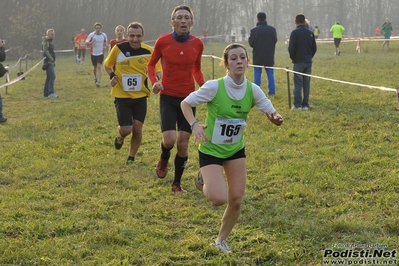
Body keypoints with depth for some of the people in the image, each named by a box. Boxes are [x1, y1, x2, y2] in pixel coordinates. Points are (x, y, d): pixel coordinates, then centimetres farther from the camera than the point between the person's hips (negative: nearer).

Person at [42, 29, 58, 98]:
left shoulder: (50, 41, 19)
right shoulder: (46, 42, -11)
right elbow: (45, 51, -23)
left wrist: (53, 60, 15)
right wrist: (51, 59, -23)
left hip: (51, 62, 10)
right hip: (48, 62, -10)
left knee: (49, 78, 13)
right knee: (52, 77, -16)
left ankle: (46, 93, 18)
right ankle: (51, 93, -20)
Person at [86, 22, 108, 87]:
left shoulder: (104, 35, -3)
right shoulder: (91, 35, -8)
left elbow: (105, 41, 17)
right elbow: (87, 42, -4)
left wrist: (105, 44, -6)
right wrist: (91, 42, -24)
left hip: (100, 53, -1)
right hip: (93, 53, 1)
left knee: (99, 67, -14)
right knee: (95, 67, 14)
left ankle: (98, 82, -20)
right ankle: (95, 77, 43)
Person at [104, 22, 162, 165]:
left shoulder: (149, 51, -7)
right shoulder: (118, 49, -9)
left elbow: (157, 71, 2)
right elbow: (107, 65, 8)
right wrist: (112, 76, -12)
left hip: (140, 96, 2)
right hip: (122, 95, -1)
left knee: (137, 128, 0)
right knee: (126, 129, -8)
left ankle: (131, 158, 22)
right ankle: (120, 136, 31)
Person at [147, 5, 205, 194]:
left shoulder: (197, 44, -2)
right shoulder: (163, 42, -8)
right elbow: (151, 65, 7)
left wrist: (203, 84, -6)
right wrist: (154, 81, -12)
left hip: (188, 97, 2)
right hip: (168, 98, -2)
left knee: (183, 143, 2)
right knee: (169, 140, -16)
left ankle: (177, 183, 19)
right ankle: (164, 159, 21)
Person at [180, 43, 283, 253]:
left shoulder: (252, 90, -11)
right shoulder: (214, 87, -22)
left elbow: (272, 114, -5)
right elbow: (186, 103, -11)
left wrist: (276, 118, -29)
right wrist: (194, 125, -27)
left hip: (236, 149, 4)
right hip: (210, 149, -4)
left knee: (236, 200, 4)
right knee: (219, 198, -19)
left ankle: (221, 240, 29)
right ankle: (204, 182, 18)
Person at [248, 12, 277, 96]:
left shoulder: (254, 30, -13)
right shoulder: (272, 29, -3)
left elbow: (251, 43, -6)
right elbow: (275, 40, 6)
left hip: (258, 57, -2)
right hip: (269, 56, 2)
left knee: (257, 74, 5)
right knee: (270, 74, 9)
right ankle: (272, 91, 8)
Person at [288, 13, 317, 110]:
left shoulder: (295, 32, -10)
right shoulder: (310, 33, 6)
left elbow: (291, 48, -13)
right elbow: (314, 48, 9)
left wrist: (293, 58, 4)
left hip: (298, 62, -4)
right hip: (308, 62, 4)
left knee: (298, 84, -1)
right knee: (306, 84, 7)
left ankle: (297, 104, -5)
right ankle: (305, 105, 6)